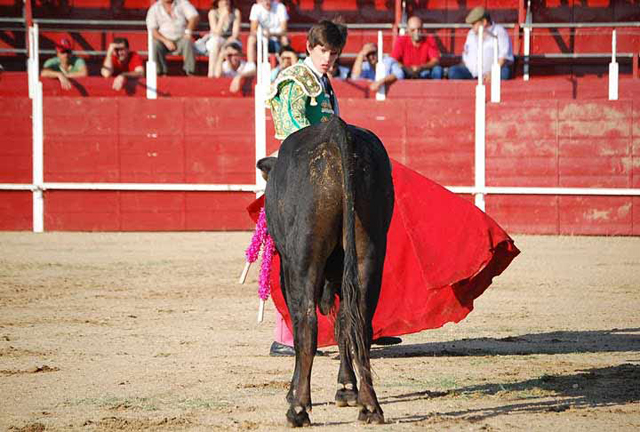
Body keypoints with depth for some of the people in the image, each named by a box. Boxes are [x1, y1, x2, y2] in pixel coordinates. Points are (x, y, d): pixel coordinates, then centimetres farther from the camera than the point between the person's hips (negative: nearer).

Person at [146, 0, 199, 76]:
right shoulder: (154, 8, 2)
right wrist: (165, 41, -20)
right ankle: (161, 72, -25)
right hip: (164, 39, 0)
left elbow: (194, 17, -4)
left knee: (187, 42, -33)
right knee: (154, 44, -31)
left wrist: (188, 32, -20)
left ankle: (190, 72, -30)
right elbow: (152, 30, -6)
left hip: (181, 38, 0)